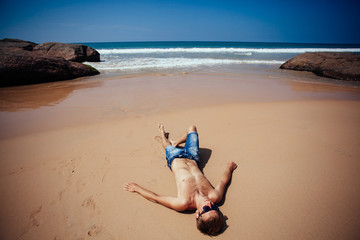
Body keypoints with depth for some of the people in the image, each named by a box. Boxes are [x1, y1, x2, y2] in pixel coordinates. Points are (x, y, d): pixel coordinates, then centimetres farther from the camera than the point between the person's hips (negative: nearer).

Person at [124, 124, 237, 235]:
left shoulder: (183, 204, -44)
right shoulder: (215, 197, -36)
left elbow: (155, 198, -31)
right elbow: (224, 180, -14)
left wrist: (136, 188, -20)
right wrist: (229, 167, 5)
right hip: (192, 159, 3)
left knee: (168, 145, 24)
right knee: (192, 128, 18)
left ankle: (163, 134, 64)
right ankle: (176, 142, 49)